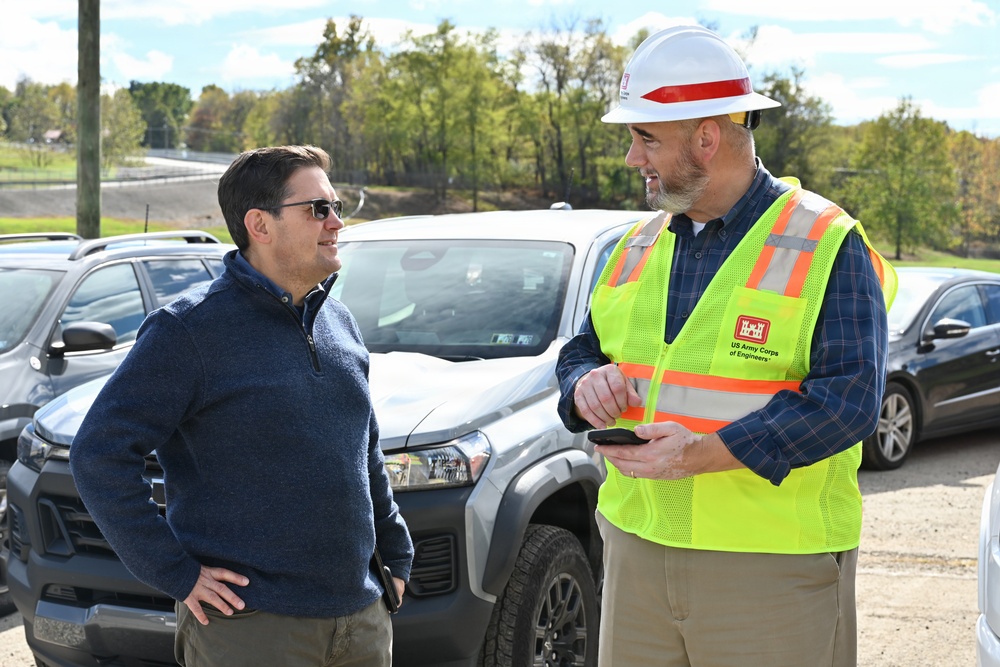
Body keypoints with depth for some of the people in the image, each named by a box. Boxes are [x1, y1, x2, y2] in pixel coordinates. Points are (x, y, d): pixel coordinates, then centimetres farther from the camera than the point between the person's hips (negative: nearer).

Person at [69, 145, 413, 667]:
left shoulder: (339, 322, 11)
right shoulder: (189, 330, -11)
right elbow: (99, 455, -14)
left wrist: (396, 555, 19)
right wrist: (175, 574, -16)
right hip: (249, 624, -6)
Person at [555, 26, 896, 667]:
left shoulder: (826, 247, -8)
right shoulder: (639, 246, 13)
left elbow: (849, 398, -17)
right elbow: (581, 350, 21)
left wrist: (702, 454, -25)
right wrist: (586, 383, -5)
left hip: (771, 568, -5)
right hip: (637, 547, 6)